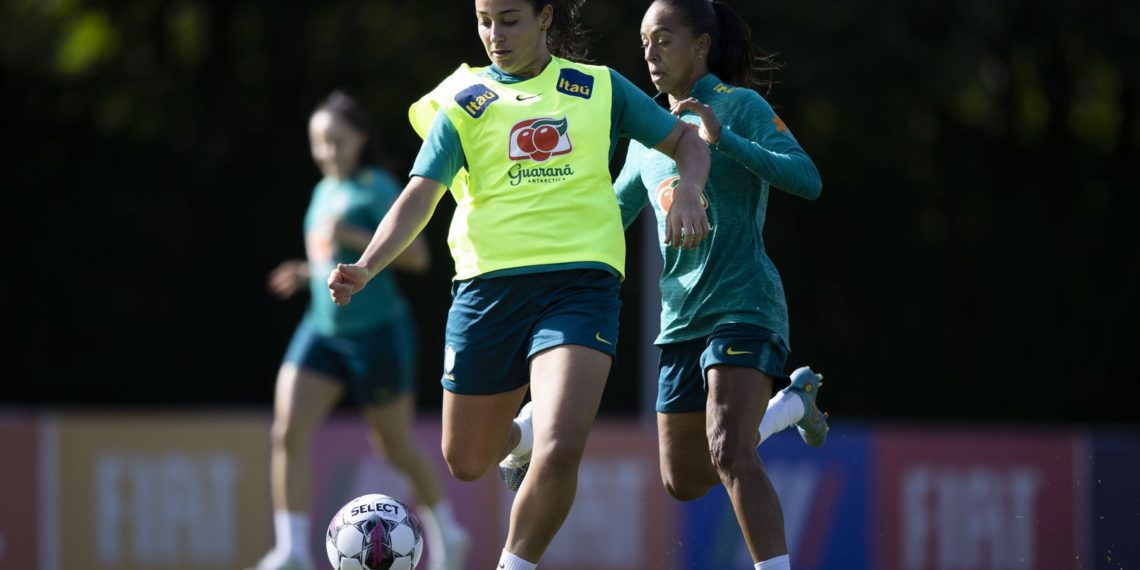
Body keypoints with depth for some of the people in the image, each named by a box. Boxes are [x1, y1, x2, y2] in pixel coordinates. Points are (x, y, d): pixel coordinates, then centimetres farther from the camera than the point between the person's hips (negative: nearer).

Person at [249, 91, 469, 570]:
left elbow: (416, 256, -17)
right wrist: (307, 272, 8)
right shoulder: (325, 191, 12)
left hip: (379, 332, -6)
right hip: (323, 331, 6)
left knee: (395, 446, 7)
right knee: (287, 434, -13)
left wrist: (349, 237, -24)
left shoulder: (376, 188, -10)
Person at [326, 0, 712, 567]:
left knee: (560, 451, -21)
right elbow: (419, 196, -3)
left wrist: (687, 192, -4)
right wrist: (364, 268, -18)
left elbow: (687, 143, 18)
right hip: (488, 285, 2)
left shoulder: (597, 88, 9)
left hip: (579, 282, -2)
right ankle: (521, 437, 48)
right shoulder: (462, 104, 7)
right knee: (467, 462, 12)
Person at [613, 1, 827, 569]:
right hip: (681, 318, 8)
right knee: (682, 482, 13)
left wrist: (722, 139, -27)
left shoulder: (740, 107, -5)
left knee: (728, 454, -26)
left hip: (743, 305, -8)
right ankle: (793, 402, 34)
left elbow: (807, 181, -18)